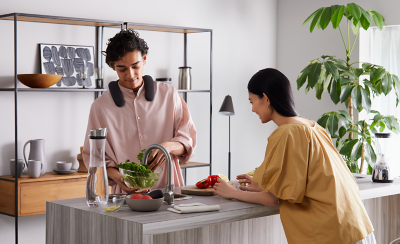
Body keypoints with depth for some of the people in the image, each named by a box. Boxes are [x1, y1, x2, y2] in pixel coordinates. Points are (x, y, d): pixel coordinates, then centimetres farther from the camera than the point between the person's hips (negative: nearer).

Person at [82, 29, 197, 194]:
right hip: (126, 193, -1)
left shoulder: (168, 95, 11)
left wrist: (169, 146, -11)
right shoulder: (101, 106, 8)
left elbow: (188, 140, 11)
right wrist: (116, 176, -10)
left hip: (168, 189, 1)